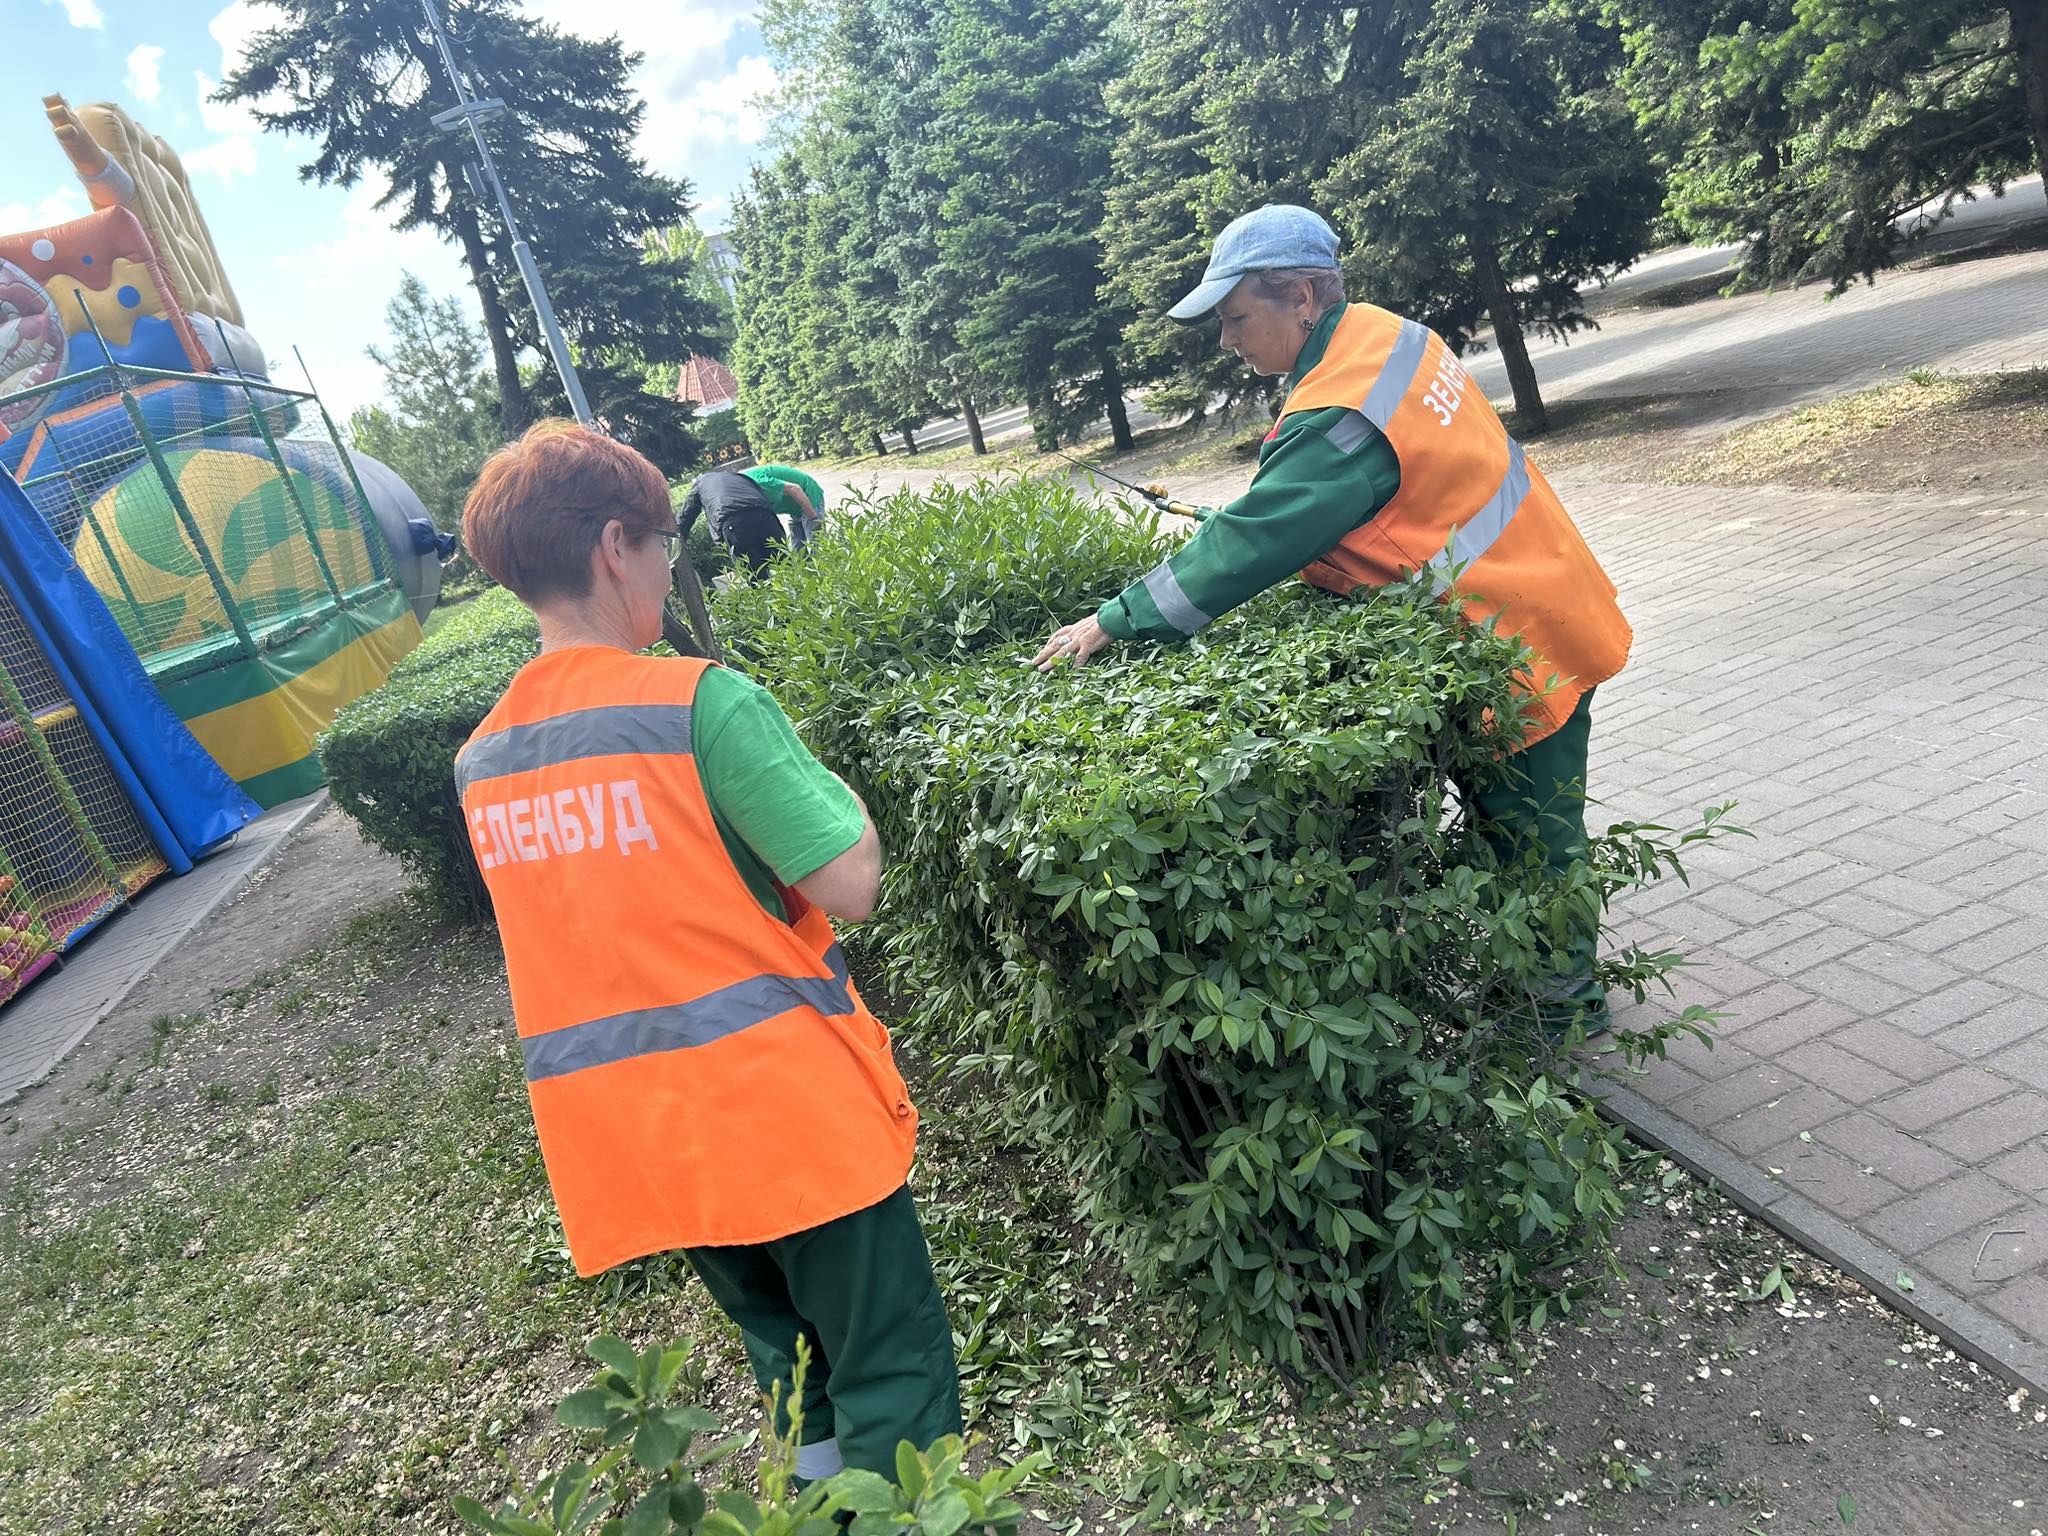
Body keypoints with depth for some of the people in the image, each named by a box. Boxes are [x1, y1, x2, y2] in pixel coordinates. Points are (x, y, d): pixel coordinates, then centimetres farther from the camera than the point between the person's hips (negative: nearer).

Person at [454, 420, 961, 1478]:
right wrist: (832, 785, 0)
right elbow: (850, 882, -19)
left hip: (625, 1137, 7)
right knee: (891, 1368, 11)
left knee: (786, 1356, 26)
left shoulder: (480, 761, 4)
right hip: (784, 1102, -7)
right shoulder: (701, 700, -17)